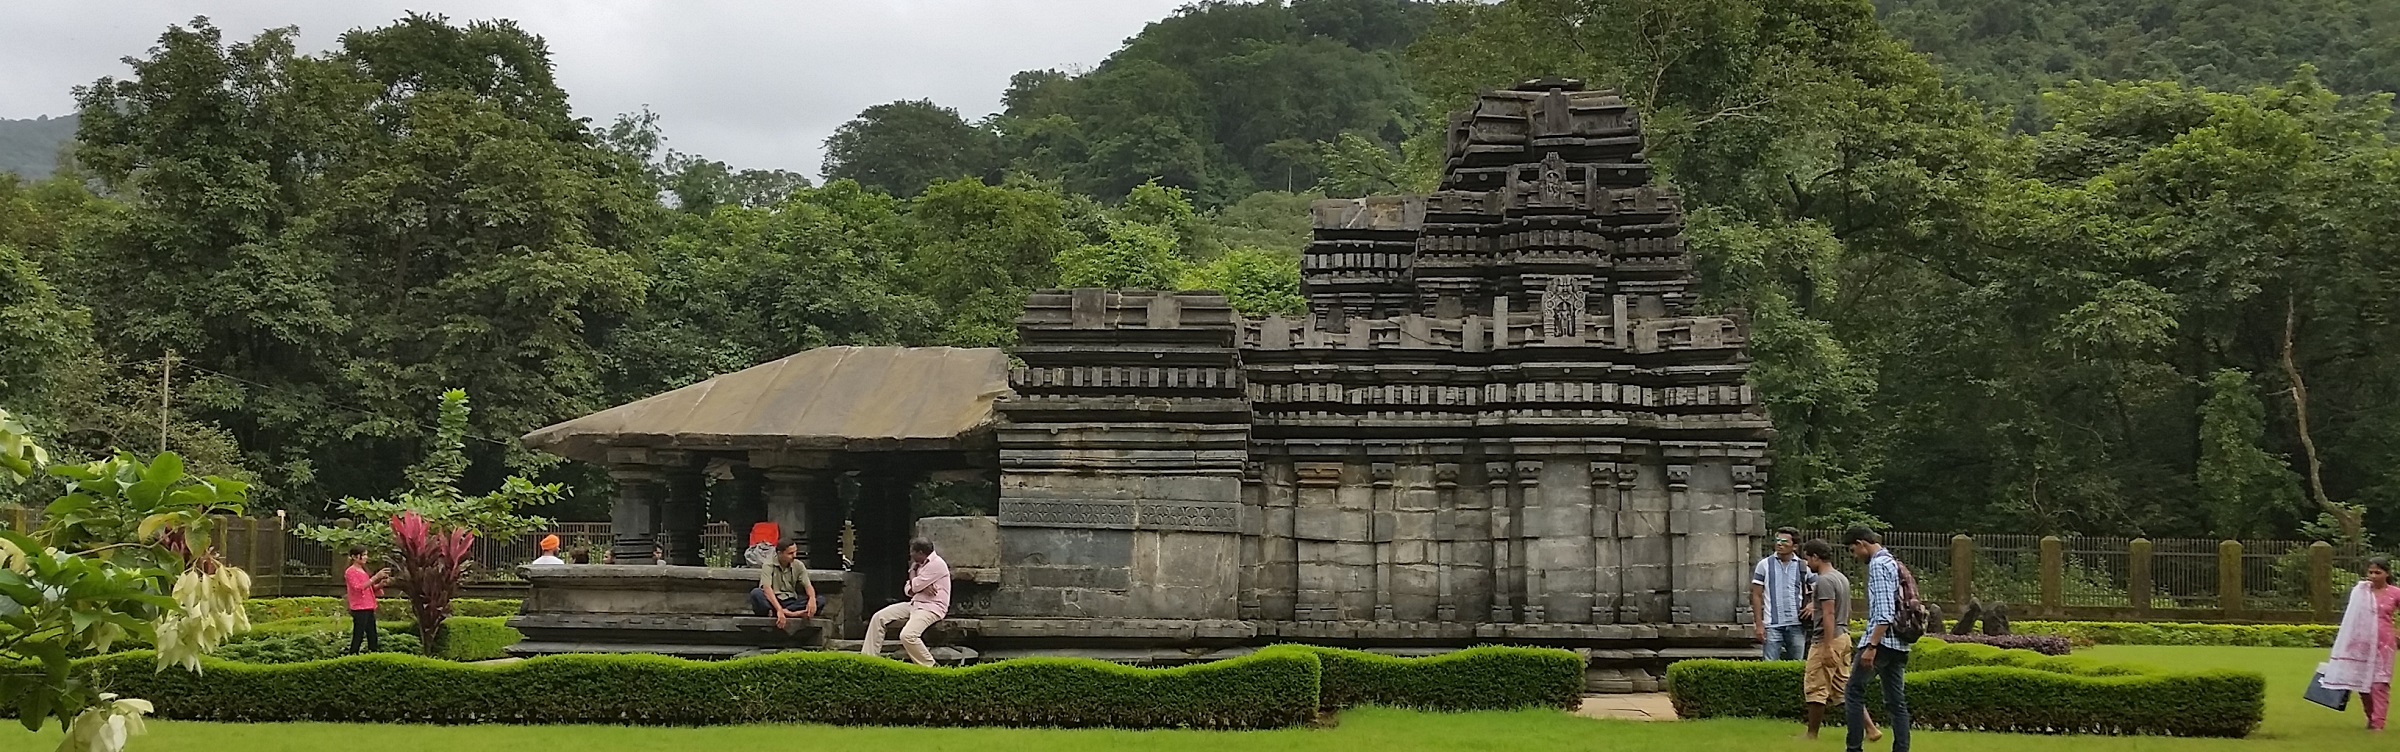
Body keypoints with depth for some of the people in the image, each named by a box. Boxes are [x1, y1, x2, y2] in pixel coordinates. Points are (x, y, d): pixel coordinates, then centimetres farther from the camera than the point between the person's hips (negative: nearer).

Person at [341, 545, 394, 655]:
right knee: (358, 637, -10)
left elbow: (371, 589, 23)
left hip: (369, 609, 8)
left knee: (372, 637, 7)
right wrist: (375, 577, -24)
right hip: (359, 609, -8)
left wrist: (381, 584, 1)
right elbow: (358, 587, -20)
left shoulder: (363, 571, 19)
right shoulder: (350, 572, -7)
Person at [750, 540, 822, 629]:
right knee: (756, 593, -34)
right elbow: (767, 588, -24)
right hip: (772, 601, -4)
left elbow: (808, 585, -4)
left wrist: (812, 599, -30)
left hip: (790, 602, 4)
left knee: (820, 599, -18)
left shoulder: (798, 566, 4)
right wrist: (779, 610, -39)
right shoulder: (769, 566, -10)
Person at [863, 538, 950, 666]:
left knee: (907, 635, -32)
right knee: (879, 617, -1)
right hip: (915, 603, 10)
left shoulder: (937, 564, -16)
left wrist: (912, 570, 3)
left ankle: (930, 667, -16)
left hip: (931, 607, -10)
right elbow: (907, 589, 12)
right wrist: (922, 587, -11)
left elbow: (914, 587, -18)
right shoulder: (922, 564, 15)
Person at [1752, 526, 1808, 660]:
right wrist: (1759, 624, -4)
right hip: (1772, 625, -1)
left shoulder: (1803, 567, 6)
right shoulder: (1764, 565, 3)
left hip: (1796, 625, 1)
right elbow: (1756, 596, 3)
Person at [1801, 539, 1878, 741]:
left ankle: (1812, 734, 6)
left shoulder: (1824, 581, -16)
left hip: (1827, 640, -10)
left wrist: (1827, 647, -23)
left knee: (1815, 688, 0)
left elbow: (1829, 614, -22)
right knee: (1844, 686, 10)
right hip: (1843, 637, 10)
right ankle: (1870, 728, 4)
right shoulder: (1841, 578, 14)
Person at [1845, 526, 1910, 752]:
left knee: (1853, 692, -1)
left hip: (1882, 640, -9)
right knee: (1896, 700, 7)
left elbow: (1883, 612, -21)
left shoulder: (1878, 564, -12)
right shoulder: (1893, 563, 18)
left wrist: (1871, 646, -25)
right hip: (1899, 643, 9)